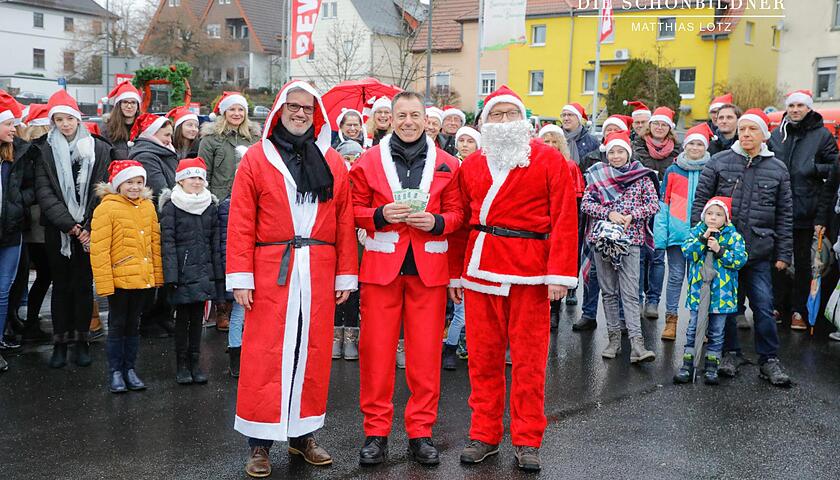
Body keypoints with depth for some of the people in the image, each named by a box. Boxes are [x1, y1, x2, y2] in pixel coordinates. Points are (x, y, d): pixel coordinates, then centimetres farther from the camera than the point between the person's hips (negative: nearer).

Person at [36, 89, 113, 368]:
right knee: (61, 286, 7)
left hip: (89, 231, -1)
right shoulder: (47, 152, 4)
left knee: (84, 285, 4)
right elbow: (45, 193, -4)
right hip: (57, 231, 1)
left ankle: (81, 340, 15)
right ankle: (60, 342, 14)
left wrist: (88, 227, -10)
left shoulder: (99, 149, 2)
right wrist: (70, 225, -13)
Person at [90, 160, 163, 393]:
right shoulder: (107, 208, -10)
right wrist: (104, 282, -14)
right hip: (119, 279, -4)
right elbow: (99, 249, -12)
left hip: (143, 278, 5)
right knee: (117, 325, 6)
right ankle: (115, 371, 16)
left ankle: (130, 368, 24)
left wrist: (157, 274, 9)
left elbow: (155, 242, 12)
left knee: (134, 325, 14)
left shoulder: (148, 207, 7)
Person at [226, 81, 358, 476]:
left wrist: (346, 275, 4)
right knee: (267, 355, 0)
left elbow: (345, 223, 8)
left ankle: (303, 435, 22)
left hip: (319, 274, 3)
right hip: (270, 273, -2)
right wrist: (240, 277, -8)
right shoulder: (256, 159, 3)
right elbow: (240, 223, -2)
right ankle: (260, 443, 10)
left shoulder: (333, 163, 10)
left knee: (312, 353, 8)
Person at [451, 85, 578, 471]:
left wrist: (560, 273, -12)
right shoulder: (471, 165, 11)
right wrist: (456, 273, 10)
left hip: (530, 272, -3)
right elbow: (462, 220, 13)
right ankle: (484, 435, 20)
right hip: (481, 268, 3)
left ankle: (527, 441, 15)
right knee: (483, 356, 8)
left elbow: (564, 218, -6)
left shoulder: (549, 160, 0)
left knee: (529, 358, 4)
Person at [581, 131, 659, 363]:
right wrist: (609, 214, -13)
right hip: (602, 238, 2)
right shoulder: (598, 175, 7)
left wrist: (631, 216, -11)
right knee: (608, 291, 7)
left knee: (630, 293, -7)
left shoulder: (641, 176, 5)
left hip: (631, 239, -2)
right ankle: (614, 338, 15)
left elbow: (654, 204, 2)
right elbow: (586, 203, 0)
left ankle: (636, 343, -12)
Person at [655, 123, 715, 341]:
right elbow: (663, 204, 6)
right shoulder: (673, 171, 6)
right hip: (677, 234, 0)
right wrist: (660, 236, -1)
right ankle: (671, 320, 10)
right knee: (676, 276, 3)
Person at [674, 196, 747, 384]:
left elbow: (740, 259, -11)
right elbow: (687, 251, -11)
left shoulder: (733, 236, -2)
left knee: (716, 332, 10)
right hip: (698, 291, 1)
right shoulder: (696, 232, 3)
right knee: (694, 330, 7)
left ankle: (712, 367, 20)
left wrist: (720, 250, -20)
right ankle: (687, 365, 14)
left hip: (722, 293, -1)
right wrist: (703, 239, -21)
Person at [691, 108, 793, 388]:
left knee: (764, 306, -1)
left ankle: (769, 359, 12)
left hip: (759, 252, 0)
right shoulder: (719, 162, 2)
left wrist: (783, 254, 6)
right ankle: (730, 353, 23)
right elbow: (700, 202, 4)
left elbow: (785, 215, 9)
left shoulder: (777, 170, 6)